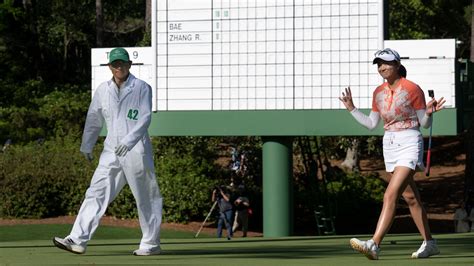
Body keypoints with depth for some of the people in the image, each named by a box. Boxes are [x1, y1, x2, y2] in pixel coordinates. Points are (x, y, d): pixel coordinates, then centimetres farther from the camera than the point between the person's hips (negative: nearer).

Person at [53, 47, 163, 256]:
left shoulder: (141, 88, -4)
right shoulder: (103, 90, 10)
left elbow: (145, 118, -14)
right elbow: (94, 119, 19)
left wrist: (128, 141, -26)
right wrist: (87, 146, 22)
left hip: (136, 150, -4)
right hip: (111, 151, 4)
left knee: (145, 197, 2)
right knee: (96, 193, -4)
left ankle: (151, 244, 14)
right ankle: (78, 240, -10)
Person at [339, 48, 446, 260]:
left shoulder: (413, 89, -9)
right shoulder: (379, 93, 9)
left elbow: (425, 124, -3)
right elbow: (371, 124, 15)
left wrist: (429, 112, -24)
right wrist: (351, 109, 7)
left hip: (410, 144, -7)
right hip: (389, 145, 7)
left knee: (390, 195, -18)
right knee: (410, 197, 13)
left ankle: (374, 245, -27)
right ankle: (429, 243, 24)